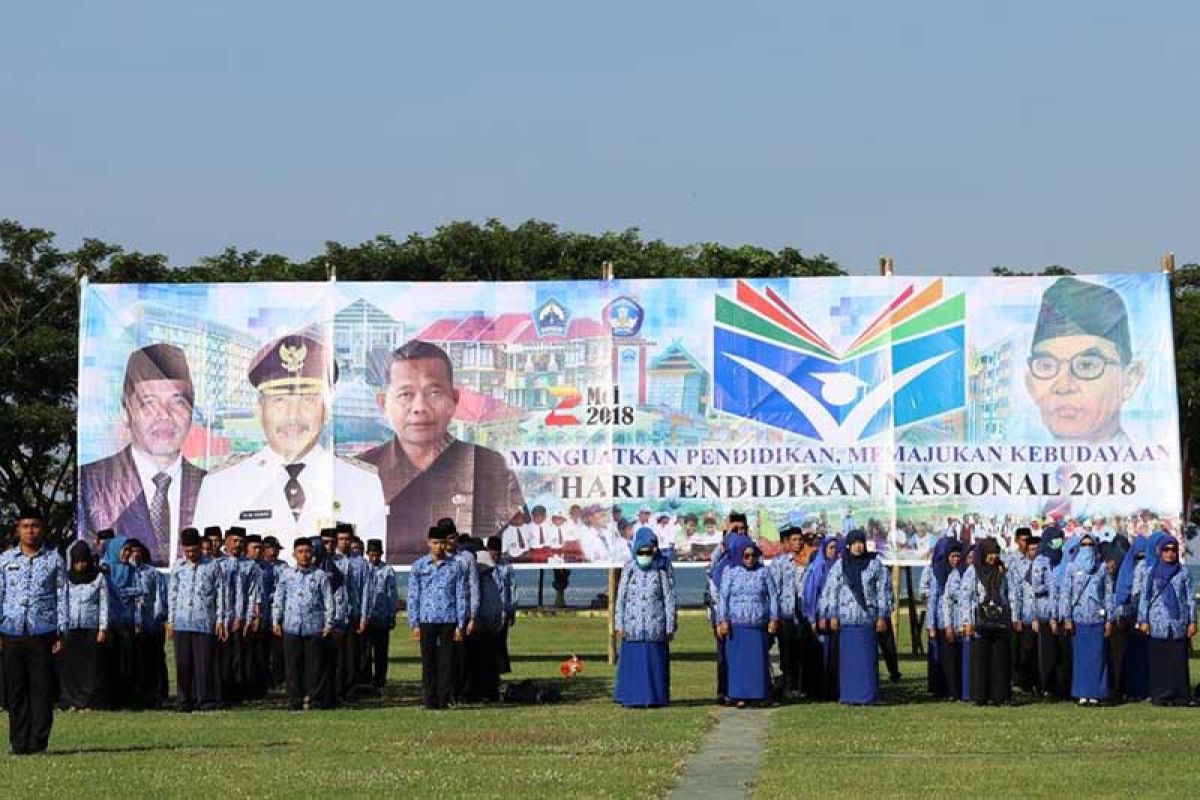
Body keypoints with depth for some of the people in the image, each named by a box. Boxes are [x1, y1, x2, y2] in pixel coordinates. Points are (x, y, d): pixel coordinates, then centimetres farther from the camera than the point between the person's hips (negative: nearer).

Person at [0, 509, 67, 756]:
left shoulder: (53, 559, 6)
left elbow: (61, 596, 7)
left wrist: (60, 632, 2)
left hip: (42, 633, -1)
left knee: (42, 689, -3)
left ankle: (39, 742, 2)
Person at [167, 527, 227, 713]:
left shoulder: (212, 566, 2)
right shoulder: (178, 566, 9)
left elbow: (220, 593, 4)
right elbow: (172, 594, 14)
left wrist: (220, 620, 1)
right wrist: (170, 621, 10)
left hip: (205, 623, -2)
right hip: (182, 622, 2)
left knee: (205, 663, -3)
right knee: (183, 664, 3)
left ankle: (207, 701, 2)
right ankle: (184, 701, 10)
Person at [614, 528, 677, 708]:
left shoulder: (662, 571, 0)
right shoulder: (629, 571, 3)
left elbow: (669, 600, 2)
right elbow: (621, 599, 6)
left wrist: (670, 626, 0)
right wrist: (619, 625, 1)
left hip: (655, 627, -1)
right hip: (633, 626, 1)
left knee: (654, 662, 2)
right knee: (632, 662, 1)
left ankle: (654, 697, 9)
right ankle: (631, 697, 7)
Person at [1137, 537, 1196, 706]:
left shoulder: (1183, 573, 9)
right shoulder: (1152, 572, 8)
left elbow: (1190, 598, 9)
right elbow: (1144, 596, 7)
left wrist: (1192, 621, 2)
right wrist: (1143, 620, 0)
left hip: (1179, 622, 0)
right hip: (1158, 623, 0)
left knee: (1178, 659, -1)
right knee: (1159, 660, -1)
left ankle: (1180, 696, 2)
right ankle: (1160, 695, 3)